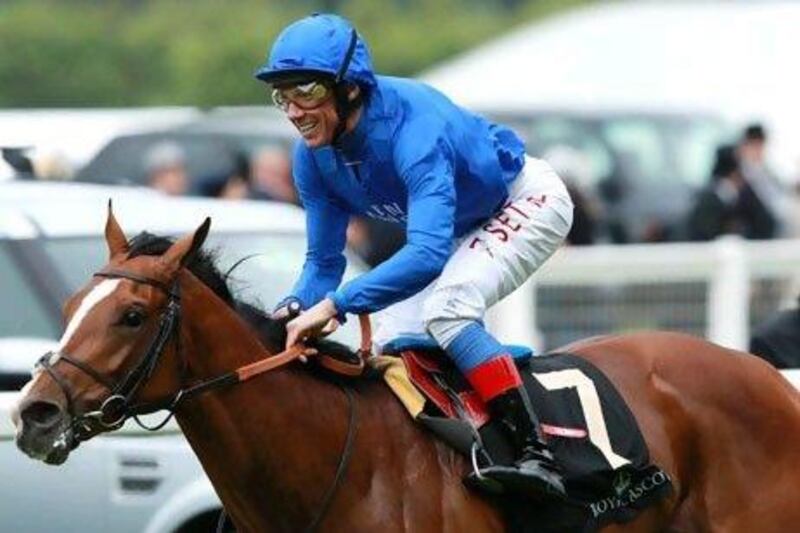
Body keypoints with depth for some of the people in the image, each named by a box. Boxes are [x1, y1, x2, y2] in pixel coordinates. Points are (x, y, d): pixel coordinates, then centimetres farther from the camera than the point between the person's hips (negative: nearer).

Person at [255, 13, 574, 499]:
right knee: (390, 341, -2)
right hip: (461, 230, 8)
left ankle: (536, 455, -35)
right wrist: (294, 311, -28)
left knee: (444, 307, -30)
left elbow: (427, 254, -49)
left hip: (527, 200, -8)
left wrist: (335, 304, -56)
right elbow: (324, 262, -6)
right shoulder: (313, 157, -15)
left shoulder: (414, 126, -39)